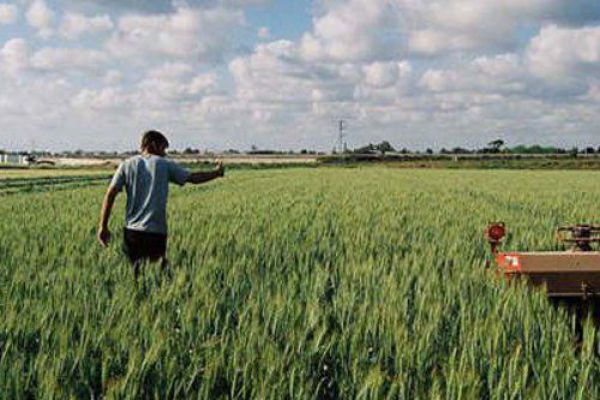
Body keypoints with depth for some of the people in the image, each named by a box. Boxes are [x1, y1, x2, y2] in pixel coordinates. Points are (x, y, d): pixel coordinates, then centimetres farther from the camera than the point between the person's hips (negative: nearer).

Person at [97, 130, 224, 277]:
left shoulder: (127, 165, 9)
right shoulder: (165, 165, 4)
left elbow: (110, 194, 3)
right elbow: (193, 178, 7)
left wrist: (103, 226, 5)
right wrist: (217, 173, 23)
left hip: (132, 230, 3)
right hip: (156, 232, -3)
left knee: (137, 268, 9)